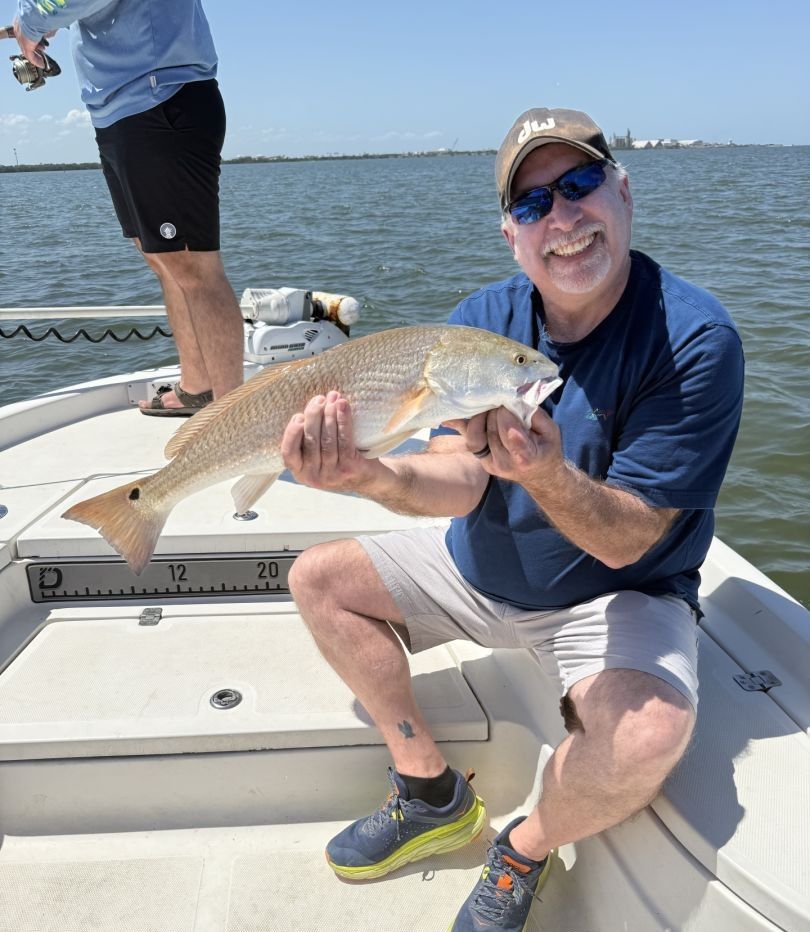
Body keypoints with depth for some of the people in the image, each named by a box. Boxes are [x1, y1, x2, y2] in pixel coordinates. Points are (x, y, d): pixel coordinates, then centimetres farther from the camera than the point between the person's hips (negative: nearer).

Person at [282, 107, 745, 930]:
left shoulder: (695, 339, -21)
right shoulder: (482, 320, -7)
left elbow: (626, 542, -24)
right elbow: (460, 480, -17)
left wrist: (546, 474, -44)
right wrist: (371, 474, -39)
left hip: (620, 593, -4)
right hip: (481, 570, 5)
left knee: (648, 735, -33)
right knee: (318, 578, -1)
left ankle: (524, 852, 4)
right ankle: (433, 795, 10)